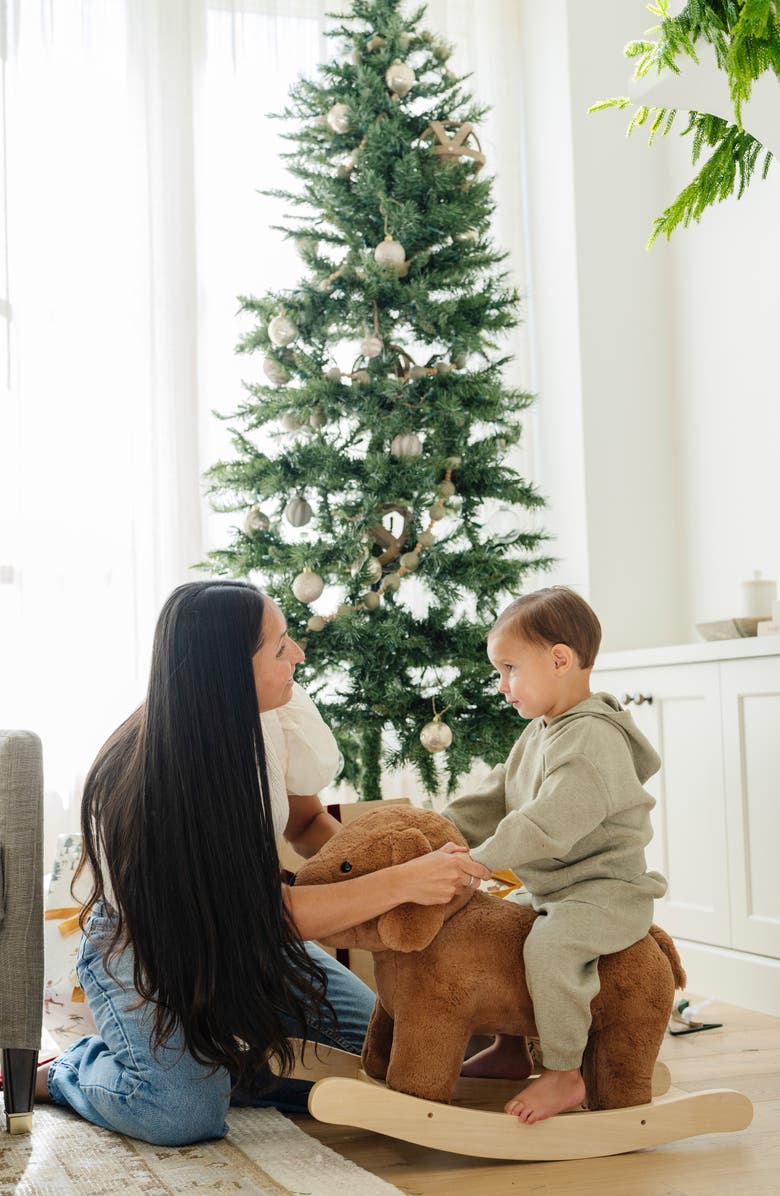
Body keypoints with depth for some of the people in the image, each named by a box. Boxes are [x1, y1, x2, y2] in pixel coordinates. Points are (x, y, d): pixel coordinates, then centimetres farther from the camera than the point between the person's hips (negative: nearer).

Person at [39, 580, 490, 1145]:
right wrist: (401, 883, -37)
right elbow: (271, 910, -33)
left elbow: (307, 822, 2)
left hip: (243, 933, 7)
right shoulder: (150, 778, -34)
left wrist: (364, 865, -20)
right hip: (144, 949, -6)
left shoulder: (257, 723, -14)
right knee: (187, 1114, -27)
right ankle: (63, 1072, 3)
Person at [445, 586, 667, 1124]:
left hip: (608, 893, -11)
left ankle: (565, 1074, -16)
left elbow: (547, 827, -30)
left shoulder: (592, 741, -23)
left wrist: (478, 860, -25)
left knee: (548, 947, -32)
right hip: (553, 891, 11)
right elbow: (494, 799, 14)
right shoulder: (539, 733, 11)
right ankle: (511, 1048, 28)